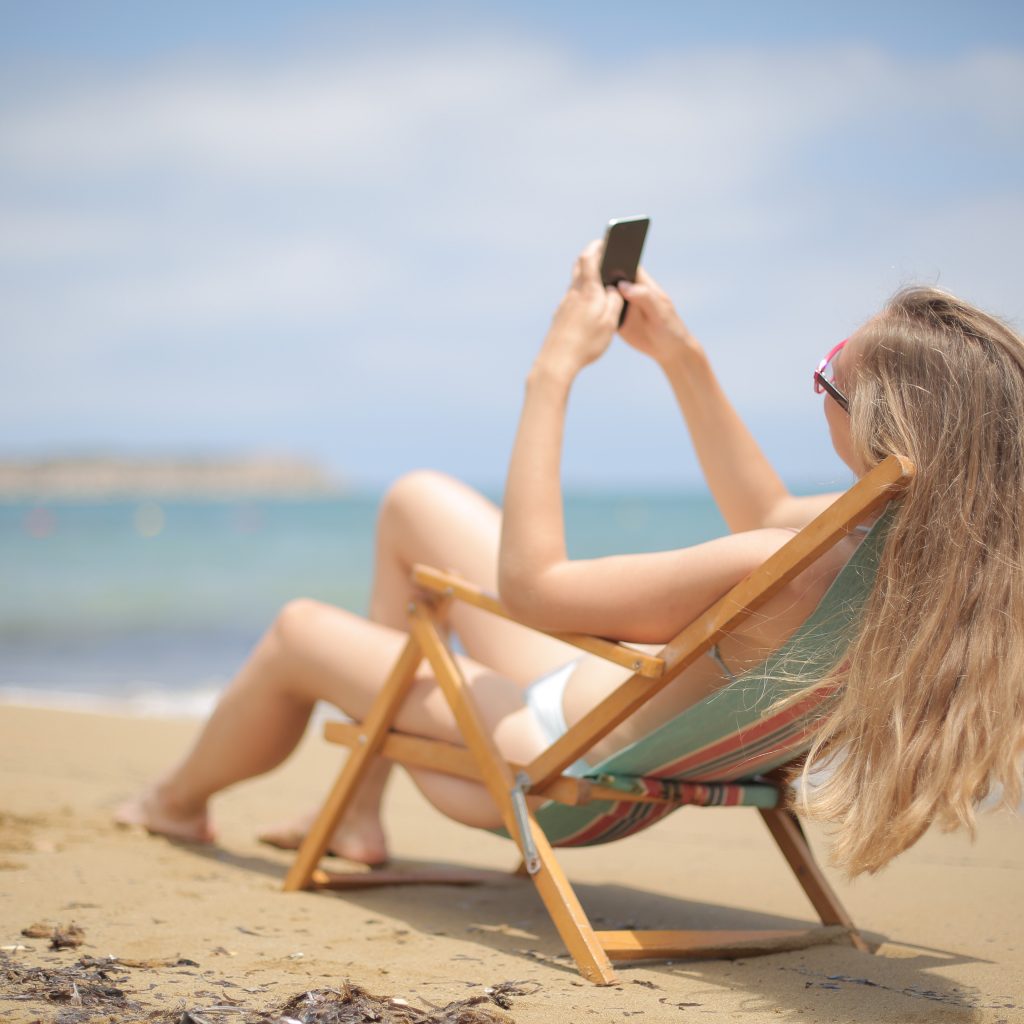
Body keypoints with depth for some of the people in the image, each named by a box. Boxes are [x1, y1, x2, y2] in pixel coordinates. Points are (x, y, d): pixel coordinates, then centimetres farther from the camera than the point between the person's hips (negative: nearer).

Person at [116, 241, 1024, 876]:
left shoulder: (786, 574, -41)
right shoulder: (913, 526, -17)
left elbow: (526, 581, -30)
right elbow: (767, 513, 7)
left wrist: (554, 371, -25)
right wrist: (682, 357, 1)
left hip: (561, 763, -8)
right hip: (605, 689, 8)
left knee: (300, 630, 15)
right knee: (418, 499, 19)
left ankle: (179, 803, 50)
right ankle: (358, 813, 29)